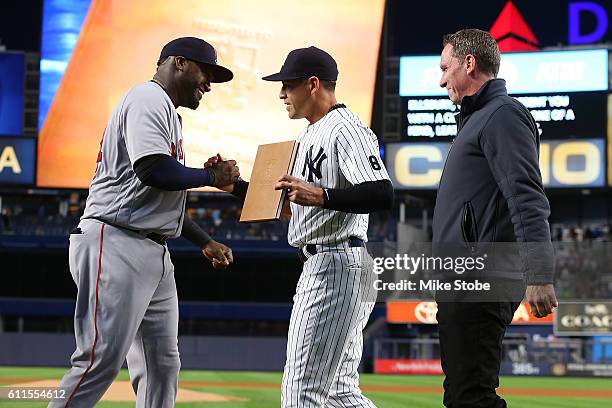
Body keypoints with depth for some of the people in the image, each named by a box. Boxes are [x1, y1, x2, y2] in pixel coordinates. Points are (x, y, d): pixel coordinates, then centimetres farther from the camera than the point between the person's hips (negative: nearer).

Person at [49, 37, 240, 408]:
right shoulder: (150, 98, -6)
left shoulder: (167, 113, 26)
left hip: (154, 253, 11)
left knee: (163, 364, 8)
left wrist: (205, 242, 27)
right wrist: (212, 176, -7)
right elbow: (153, 170, -21)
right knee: (102, 360, -17)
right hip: (117, 244, -11)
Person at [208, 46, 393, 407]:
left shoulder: (346, 129, -12)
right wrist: (234, 185, 14)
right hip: (320, 268, 11)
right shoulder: (310, 136, 21)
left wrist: (320, 196, -34)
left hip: (337, 267, -11)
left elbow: (383, 194, -24)